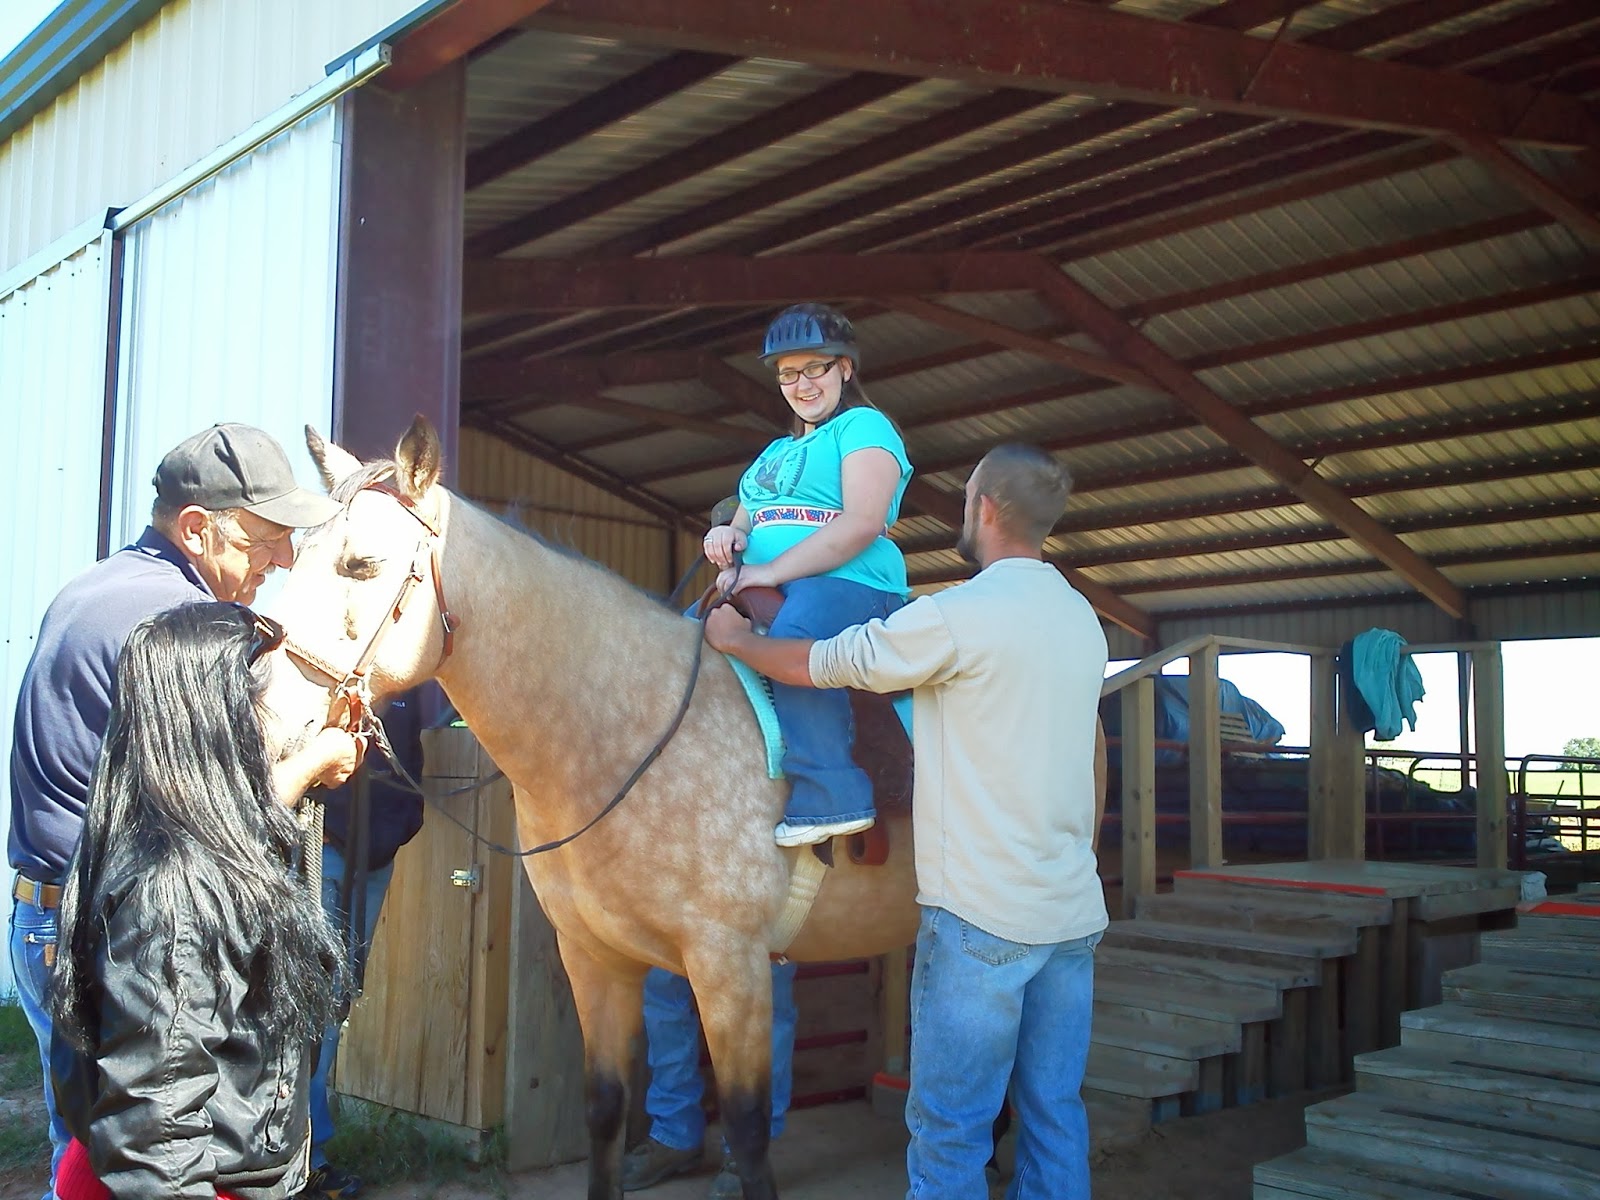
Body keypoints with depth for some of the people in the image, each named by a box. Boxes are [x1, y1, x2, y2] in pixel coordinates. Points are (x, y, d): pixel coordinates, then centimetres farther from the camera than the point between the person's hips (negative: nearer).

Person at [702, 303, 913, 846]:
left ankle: (830, 796, -40)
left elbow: (862, 524, -12)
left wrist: (770, 570, -17)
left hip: (847, 584, -9)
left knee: (793, 639, -39)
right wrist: (726, 536, 1)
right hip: (760, 590, 9)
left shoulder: (864, 426, 4)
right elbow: (743, 526, 29)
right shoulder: (776, 452, 30)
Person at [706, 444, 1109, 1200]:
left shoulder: (955, 615, -14)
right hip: (1075, 911, 7)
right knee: (1054, 1115, 13)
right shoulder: (1083, 621, 10)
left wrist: (737, 640, 12)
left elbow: (819, 667, -5)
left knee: (949, 1132, 3)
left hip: (981, 916, -7)